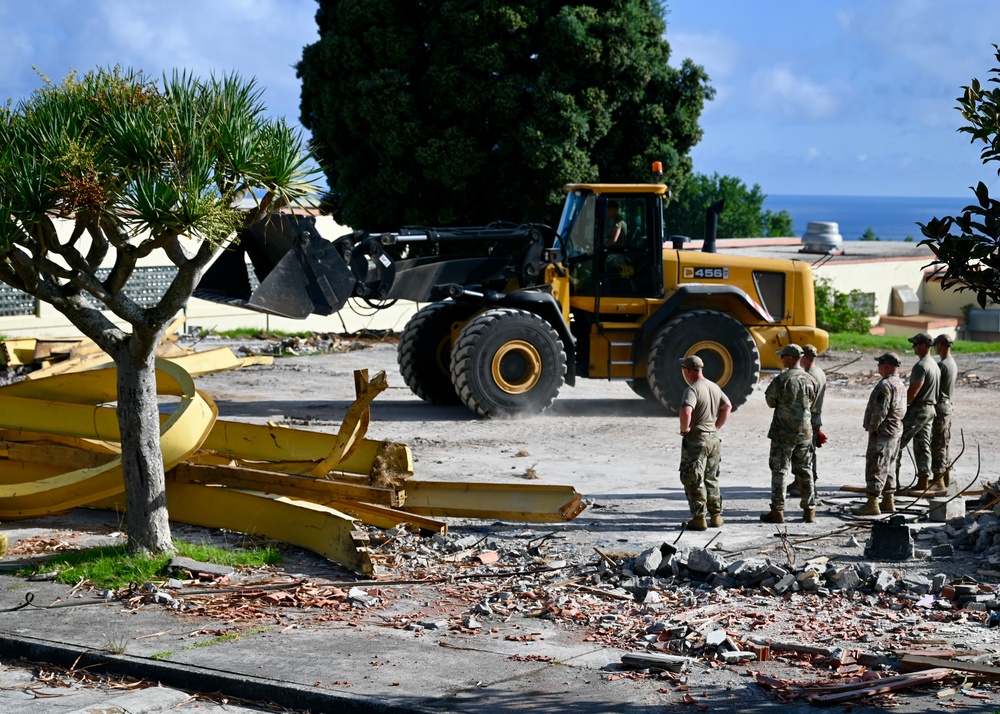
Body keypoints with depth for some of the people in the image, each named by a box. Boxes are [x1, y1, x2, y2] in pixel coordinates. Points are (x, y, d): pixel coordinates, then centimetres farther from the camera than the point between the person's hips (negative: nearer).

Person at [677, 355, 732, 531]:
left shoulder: (692, 390, -18)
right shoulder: (714, 387, 8)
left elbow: (686, 411, -34)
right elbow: (727, 406, 20)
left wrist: (684, 429, -18)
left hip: (695, 439, -8)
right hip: (713, 438, 8)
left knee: (694, 481, 0)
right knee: (711, 480, 17)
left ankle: (699, 518, 0)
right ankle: (716, 516, 20)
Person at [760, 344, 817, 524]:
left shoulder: (782, 380, -15)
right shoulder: (810, 380, 3)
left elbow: (770, 401, -4)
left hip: (783, 433, -5)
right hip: (804, 432, 5)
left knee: (779, 470, 0)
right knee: (804, 471, 12)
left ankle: (777, 510, 0)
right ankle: (809, 510, 14)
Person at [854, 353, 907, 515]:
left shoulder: (885, 385, -18)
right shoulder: (900, 385, 16)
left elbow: (880, 411, -23)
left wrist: (872, 427, -11)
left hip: (882, 433, -10)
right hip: (896, 431, 10)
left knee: (875, 467, -9)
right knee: (887, 468, 17)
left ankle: (872, 503, -11)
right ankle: (888, 501, 22)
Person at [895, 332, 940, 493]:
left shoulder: (921, 366, -17)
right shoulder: (935, 365, 14)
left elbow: (912, 392, -22)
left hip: (918, 410, -9)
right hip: (930, 409, 9)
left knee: (898, 442, -4)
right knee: (923, 446, 10)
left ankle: (893, 477, -6)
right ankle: (923, 482, 10)